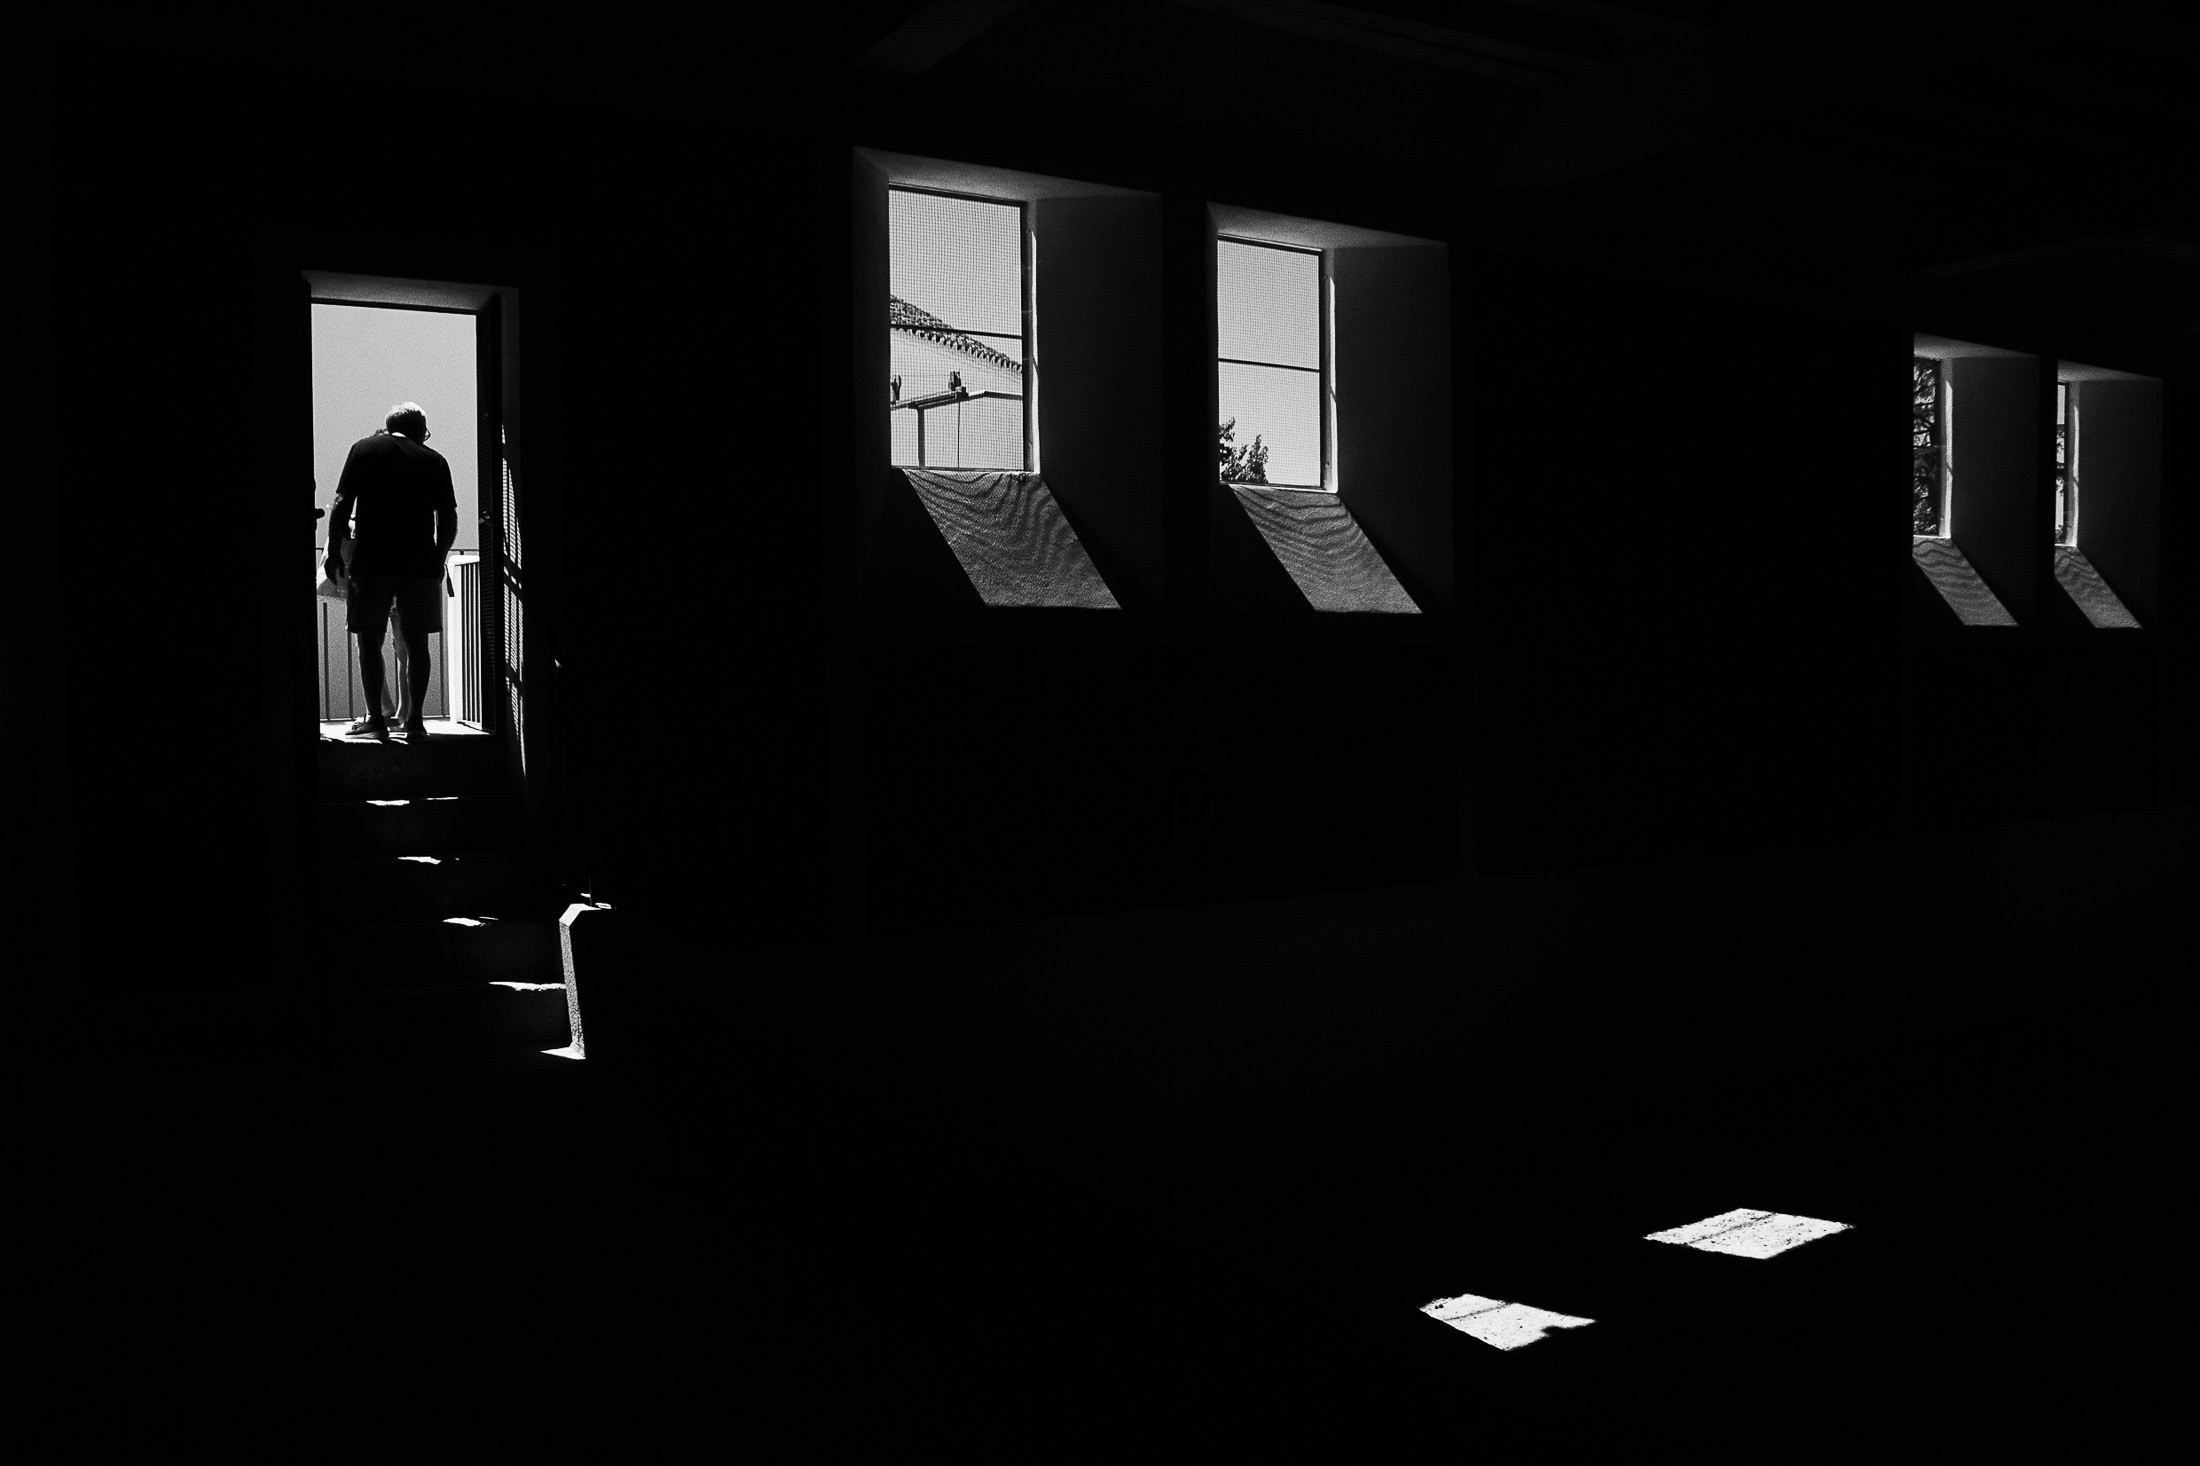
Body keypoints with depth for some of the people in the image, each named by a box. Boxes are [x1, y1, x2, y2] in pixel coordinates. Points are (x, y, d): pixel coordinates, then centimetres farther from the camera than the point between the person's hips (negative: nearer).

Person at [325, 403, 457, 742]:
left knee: (370, 640, 8)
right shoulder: (434, 460, 9)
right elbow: (448, 519, 6)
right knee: (416, 642, 6)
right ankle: (414, 720, 5)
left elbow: (342, 504, 0)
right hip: (420, 562, 1)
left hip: (370, 561, -1)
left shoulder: (364, 449, 7)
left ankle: (377, 718, 8)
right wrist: (437, 558, 19)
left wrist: (333, 551, 6)